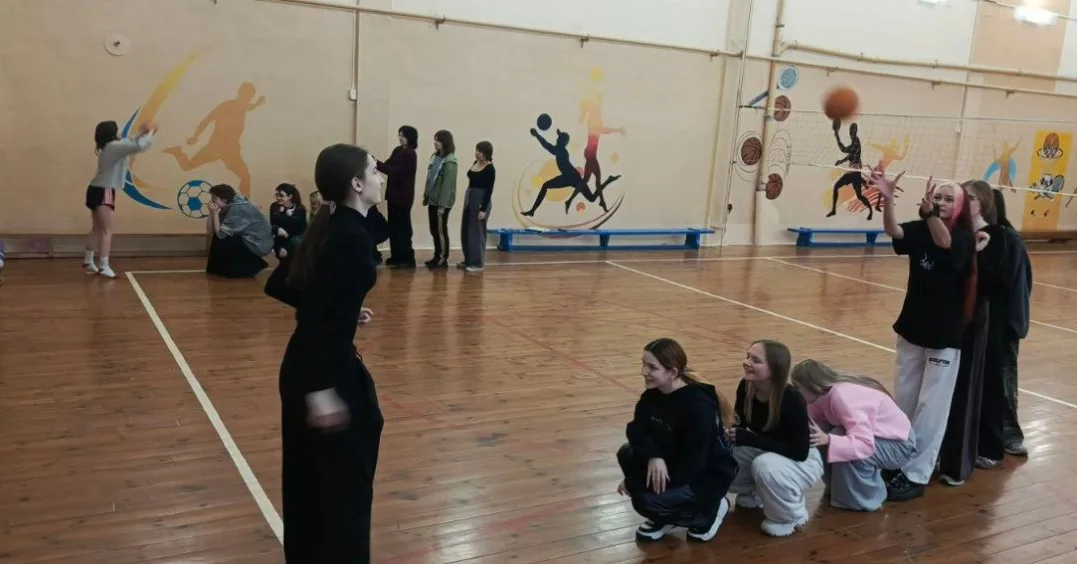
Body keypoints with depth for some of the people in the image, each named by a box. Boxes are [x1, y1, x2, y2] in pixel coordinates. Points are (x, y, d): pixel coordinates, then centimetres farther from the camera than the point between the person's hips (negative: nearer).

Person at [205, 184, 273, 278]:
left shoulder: (236, 209, -22)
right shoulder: (230, 206, 5)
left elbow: (220, 234, -21)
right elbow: (211, 231, 3)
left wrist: (214, 213, -17)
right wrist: (212, 213, -10)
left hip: (259, 244, -9)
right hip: (250, 239, 9)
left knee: (220, 241, -10)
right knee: (216, 237, 8)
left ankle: (252, 266, 1)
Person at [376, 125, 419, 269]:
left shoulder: (410, 154, -14)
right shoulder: (398, 150, 10)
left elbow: (396, 172, -20)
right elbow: (388, 165, 10)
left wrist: (377, 164, -22)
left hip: (403, 195, -8)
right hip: (393, 193, 8)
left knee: (403, 227, -3)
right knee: (393, 227, 11)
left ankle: (408, 259, 4)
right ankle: (396, 256, 20)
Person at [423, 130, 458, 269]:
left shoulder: (450, 161, -15)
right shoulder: (435, 157, 9)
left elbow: (448, 184, -19)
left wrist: (442, 205, -21)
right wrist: (426, 195, 11)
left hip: (442, 202, -7)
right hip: (433, 200, 8)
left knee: (441, 230, 2)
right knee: (434, 230, 13)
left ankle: (443, 259, 12)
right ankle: (437, 256, 25)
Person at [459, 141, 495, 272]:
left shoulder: (489, 169, -14)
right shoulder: (475, 163, 10)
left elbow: (489, 190, -16)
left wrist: (483, 209, -20)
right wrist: (467, 201, 17)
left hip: (481, 200, -9)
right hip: (469, 198, 9)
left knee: (477, 232, -3)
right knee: (465, 231, 13)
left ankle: (477, 263, 6)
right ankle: (468, 260, 24)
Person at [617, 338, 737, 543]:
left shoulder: (698, 407, -30)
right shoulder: (653, 393, -6)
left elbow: (690, 465, -30)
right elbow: (636, 429, -8)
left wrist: (633, 483, -25)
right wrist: (653, 456, -32)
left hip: (707, 476, -8)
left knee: (646, 499, -26)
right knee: (627, 454, -12)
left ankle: (708, 511, 2)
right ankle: (663, 516, 9)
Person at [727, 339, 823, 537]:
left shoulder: (792, 400, -31)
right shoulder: (746, 388, -14)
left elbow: (800, 451, -30)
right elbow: (743, 426, 1)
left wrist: (749, 439, -33)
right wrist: (731, 435, -23)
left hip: (803, 462, -6)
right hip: (766, 453, 6)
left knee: (765, 466, -37)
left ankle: (792, 516, -8)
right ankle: (753, 492, 13)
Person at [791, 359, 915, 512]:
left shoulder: (843, 396, -33)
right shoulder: (825, 394, -7)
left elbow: (865, 444, -40)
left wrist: (828, 439, -50)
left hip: (899, 444, -8)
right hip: (876, 435, 8)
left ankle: (867, 498, -7)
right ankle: (837, 486, 12)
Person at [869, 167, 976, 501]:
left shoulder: (964, 239, -13)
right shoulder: (920, 230, -2)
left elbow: (944, 242, -36)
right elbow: (893, 231, -23)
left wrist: (930, 213, -55)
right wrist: (887, 198, -42)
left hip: (945, 335, -5)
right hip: (911, 329, 5)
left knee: (931, 408, 0)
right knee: (904, 402, 14)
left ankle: (916, 475, 5)